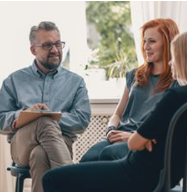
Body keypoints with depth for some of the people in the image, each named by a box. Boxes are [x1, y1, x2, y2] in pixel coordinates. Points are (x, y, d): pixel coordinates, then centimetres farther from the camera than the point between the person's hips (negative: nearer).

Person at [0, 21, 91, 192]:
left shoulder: (75, 81, 17)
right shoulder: (14, 80, 18)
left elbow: (83, 119, 4)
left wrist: (51, 117, -9)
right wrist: (25, 113, -11)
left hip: (60, 142, 0)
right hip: (22, 143, 0)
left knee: (40, 154, -38)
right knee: (44, 120, -37)